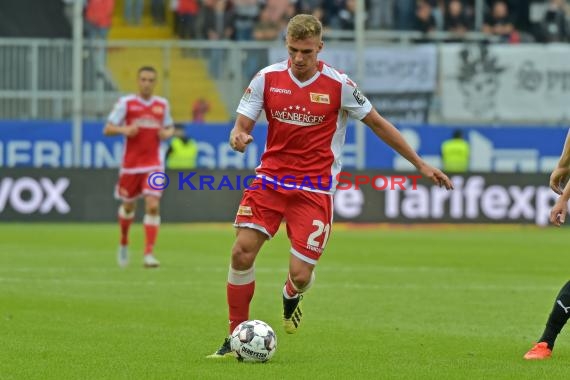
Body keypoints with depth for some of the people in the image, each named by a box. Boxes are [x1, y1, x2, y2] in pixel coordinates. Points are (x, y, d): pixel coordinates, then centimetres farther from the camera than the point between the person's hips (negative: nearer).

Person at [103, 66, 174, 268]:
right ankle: (124, 243, 40)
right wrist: (124, 130, -22)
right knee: (128, 206, 12)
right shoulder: (126, 103, -2)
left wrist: (167, 133, -3)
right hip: (130, 164, -1)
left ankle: (149, 254, -16)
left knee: (153, 206, -15)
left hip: (153, 164, 1)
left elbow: (169, 128, 21)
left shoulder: (162, 105, 7)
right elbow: (107, 129, -3)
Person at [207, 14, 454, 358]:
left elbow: (378, 124, 5)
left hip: (314, 189, -2)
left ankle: (291, 296, 32)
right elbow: (242, 126, 2)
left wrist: (421, 165, 7)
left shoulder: (339, 85, -7)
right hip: (271, 178, 2)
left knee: (300, 274, -9)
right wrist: (238, 137, -25)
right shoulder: (267, 78, -2)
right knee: (242, 251, -16)